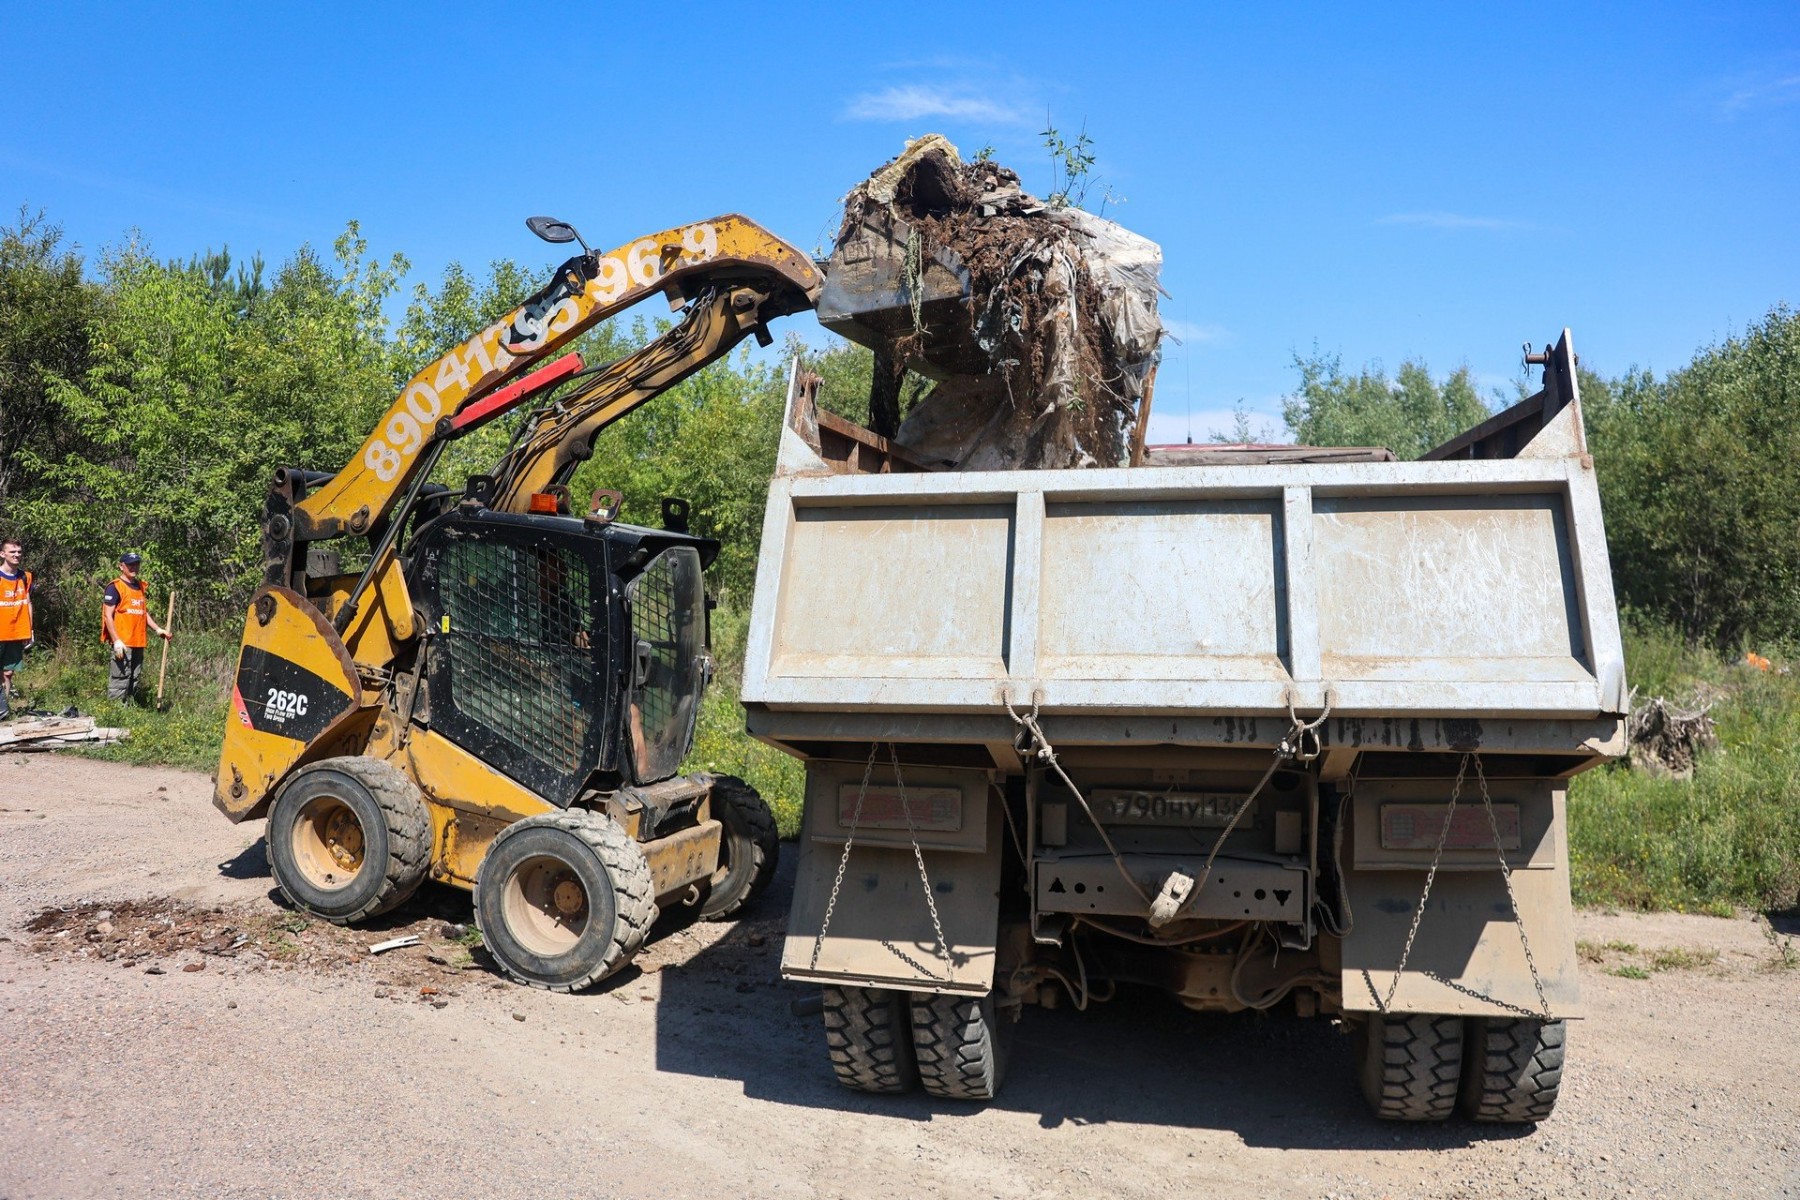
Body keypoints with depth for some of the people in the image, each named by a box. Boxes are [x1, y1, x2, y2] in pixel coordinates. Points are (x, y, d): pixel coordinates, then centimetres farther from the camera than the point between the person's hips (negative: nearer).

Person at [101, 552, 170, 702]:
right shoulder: (115, 587, -6)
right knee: (120, 681, -9)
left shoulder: (140, 586, 16)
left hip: (138, 643, 8)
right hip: (122, 644, -8)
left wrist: (157, 629, 13)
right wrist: (116, 641, -17)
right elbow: (108, 615, -11)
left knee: (133, 681, 12)